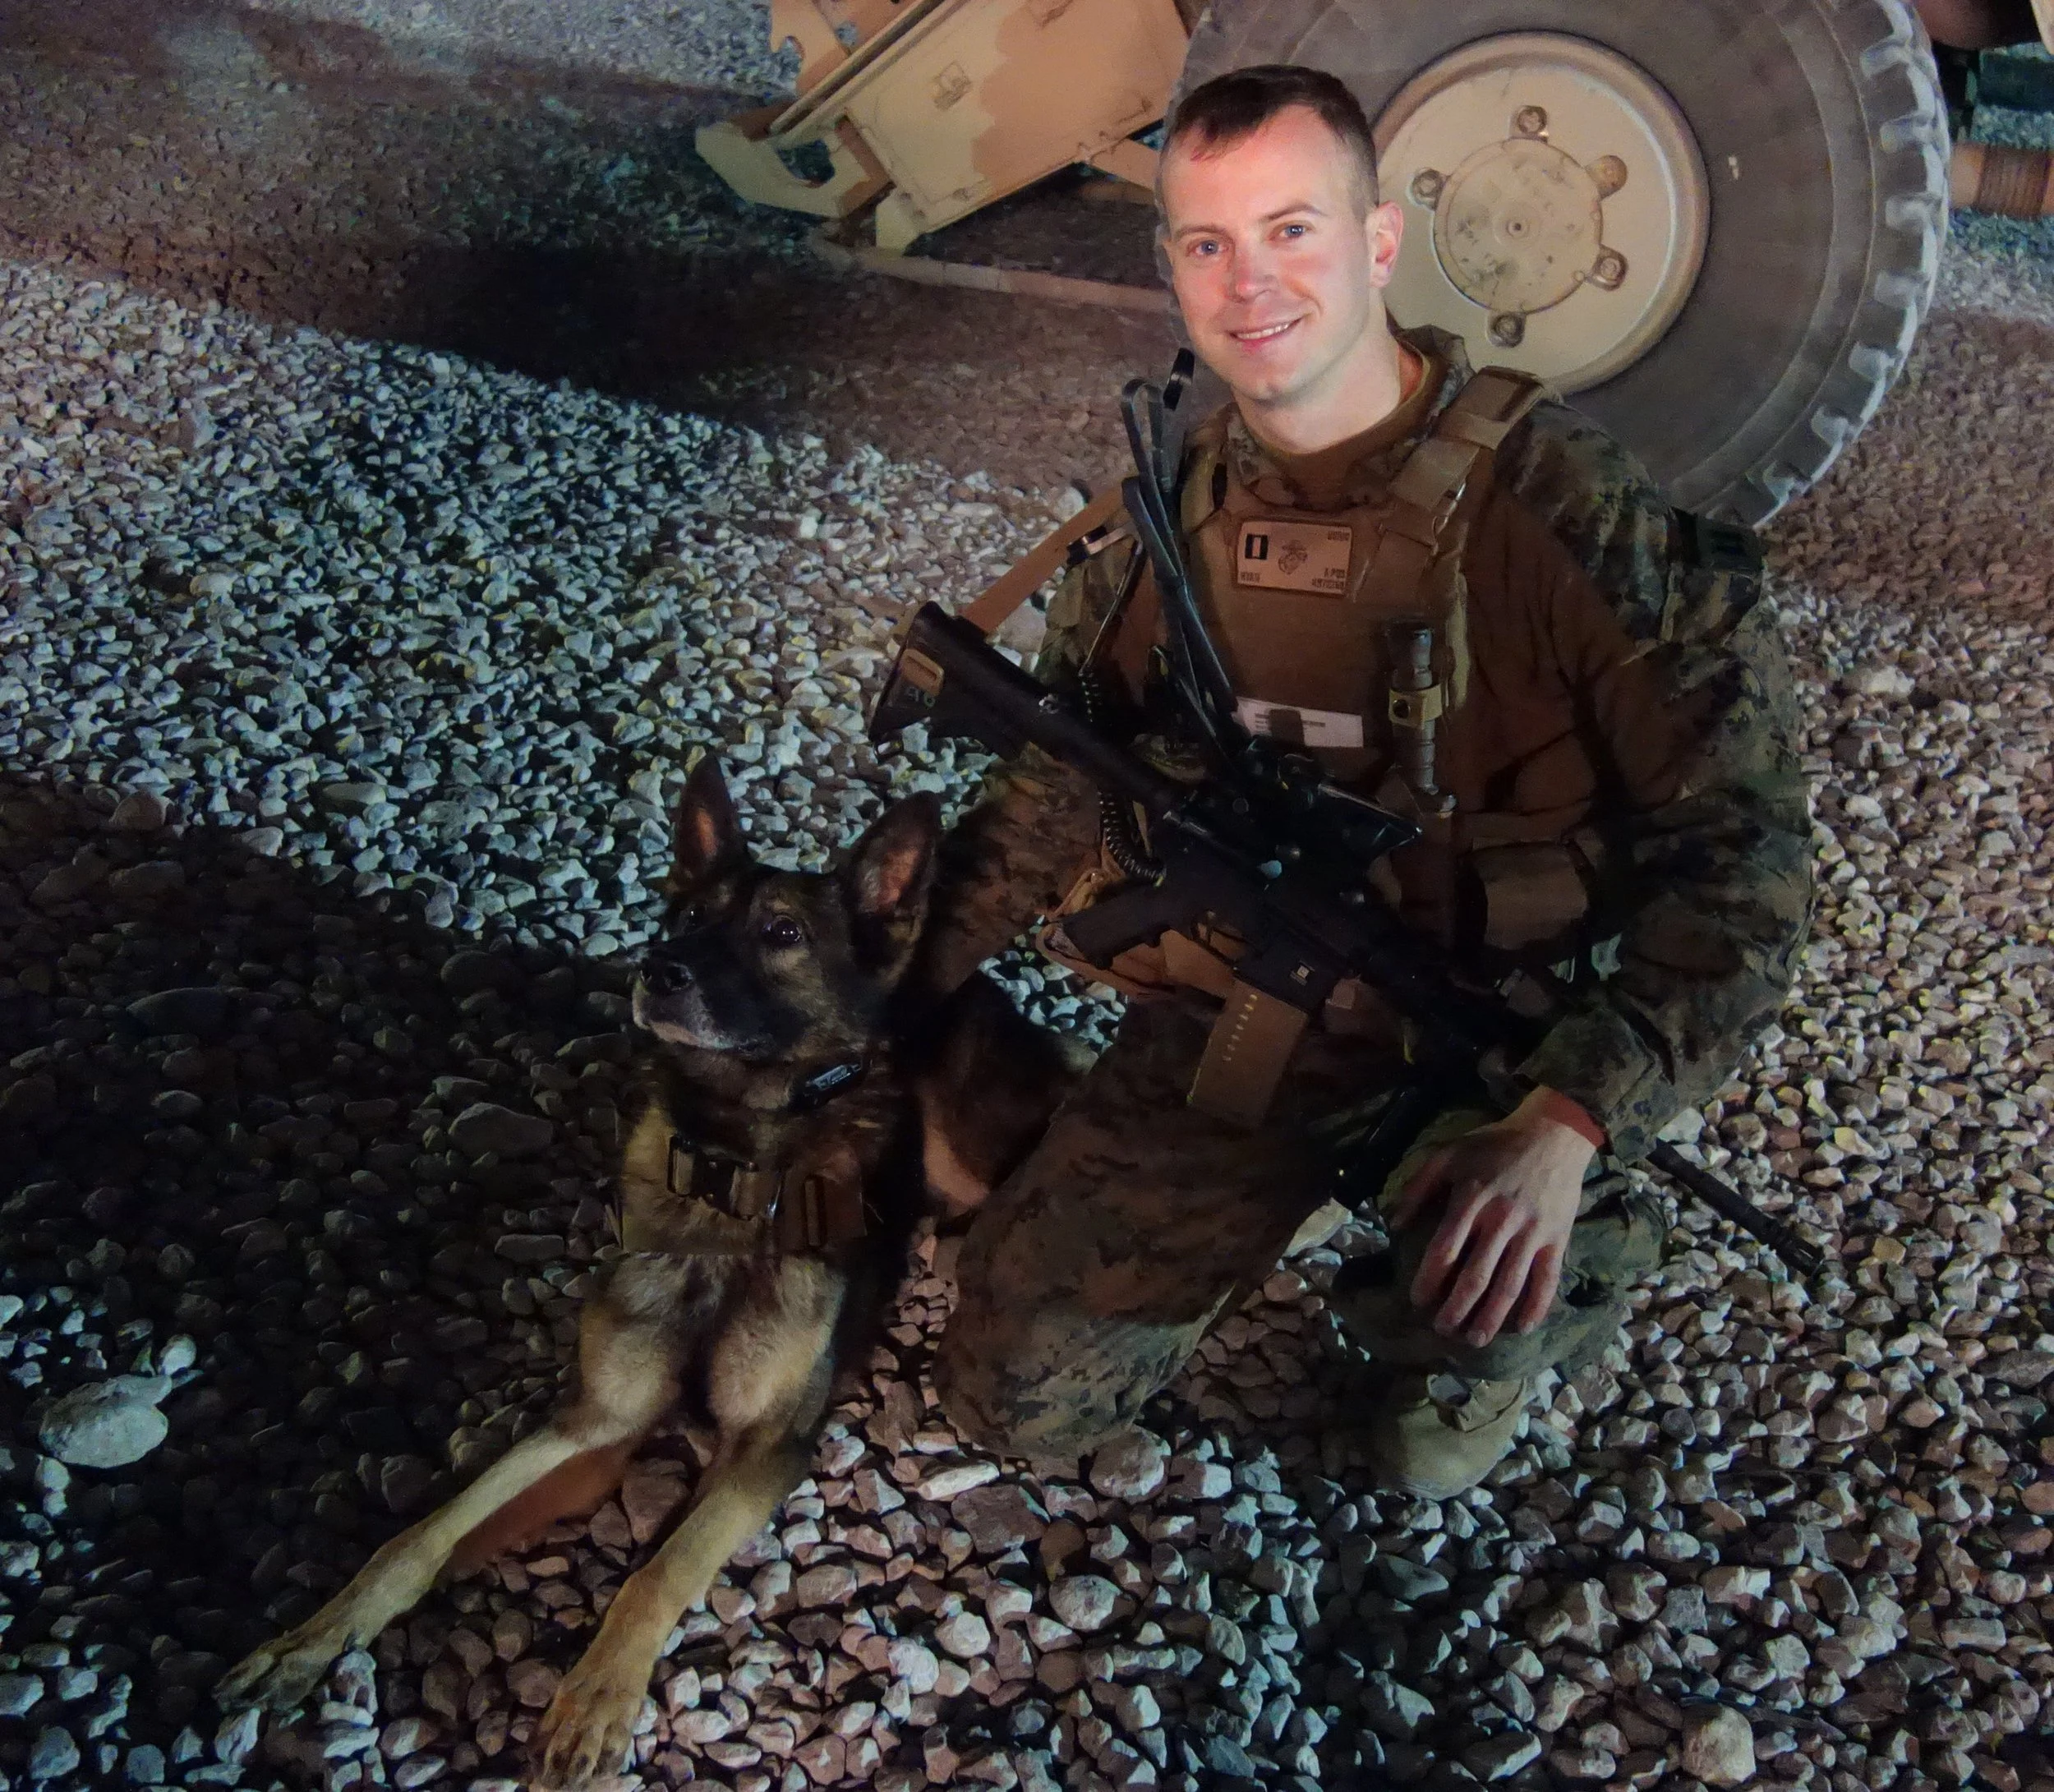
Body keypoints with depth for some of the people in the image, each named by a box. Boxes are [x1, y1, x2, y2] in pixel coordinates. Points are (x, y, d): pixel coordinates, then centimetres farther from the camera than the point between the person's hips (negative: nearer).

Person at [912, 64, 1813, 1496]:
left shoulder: (1562, 501, -18)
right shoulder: (1171, 504, -2)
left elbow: (1739, 844, -19)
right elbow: (1058, 787, 11)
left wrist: (1568, 1124, -30)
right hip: (1218, 1023, 4)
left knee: (1472, 1306, -27)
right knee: (1018, 1397, 1)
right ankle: (1298, 1206, 24)